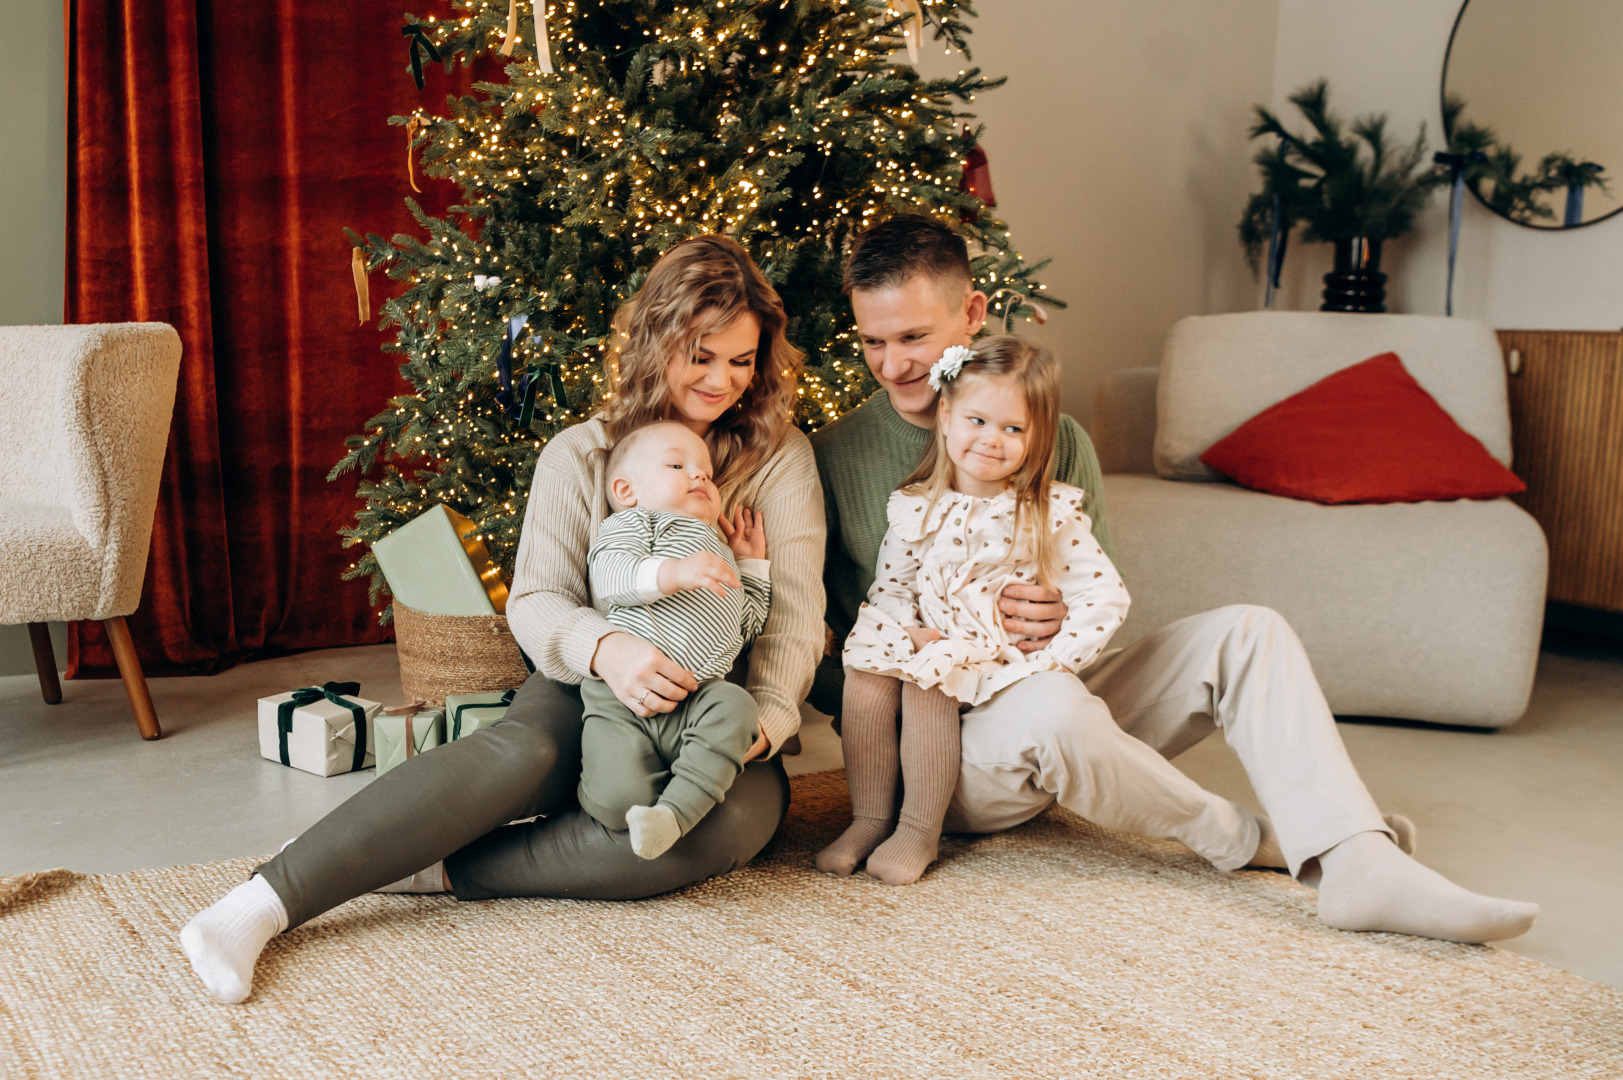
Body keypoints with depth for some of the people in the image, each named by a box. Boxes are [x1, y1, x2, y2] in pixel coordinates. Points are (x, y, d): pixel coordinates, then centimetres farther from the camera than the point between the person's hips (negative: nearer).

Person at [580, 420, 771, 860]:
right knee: (618, 800, -24)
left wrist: (753, 563, 37)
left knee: (734, 707, -30)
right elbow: (608, 573, -9)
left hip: (694, 702, 5)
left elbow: (747, 625, 42)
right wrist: (673, 573, -24)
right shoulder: (635, 522, 13)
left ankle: (675, 811, -29)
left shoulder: (721, 557, 36)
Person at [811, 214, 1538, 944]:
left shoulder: (1055, 439, 5)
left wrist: (1069, 618, -16)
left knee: (1247, 632, -11)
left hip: (1056, 693, 5)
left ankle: (1357, 863, -25)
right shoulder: (829, 459, -6)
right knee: (1050, 706, -37)